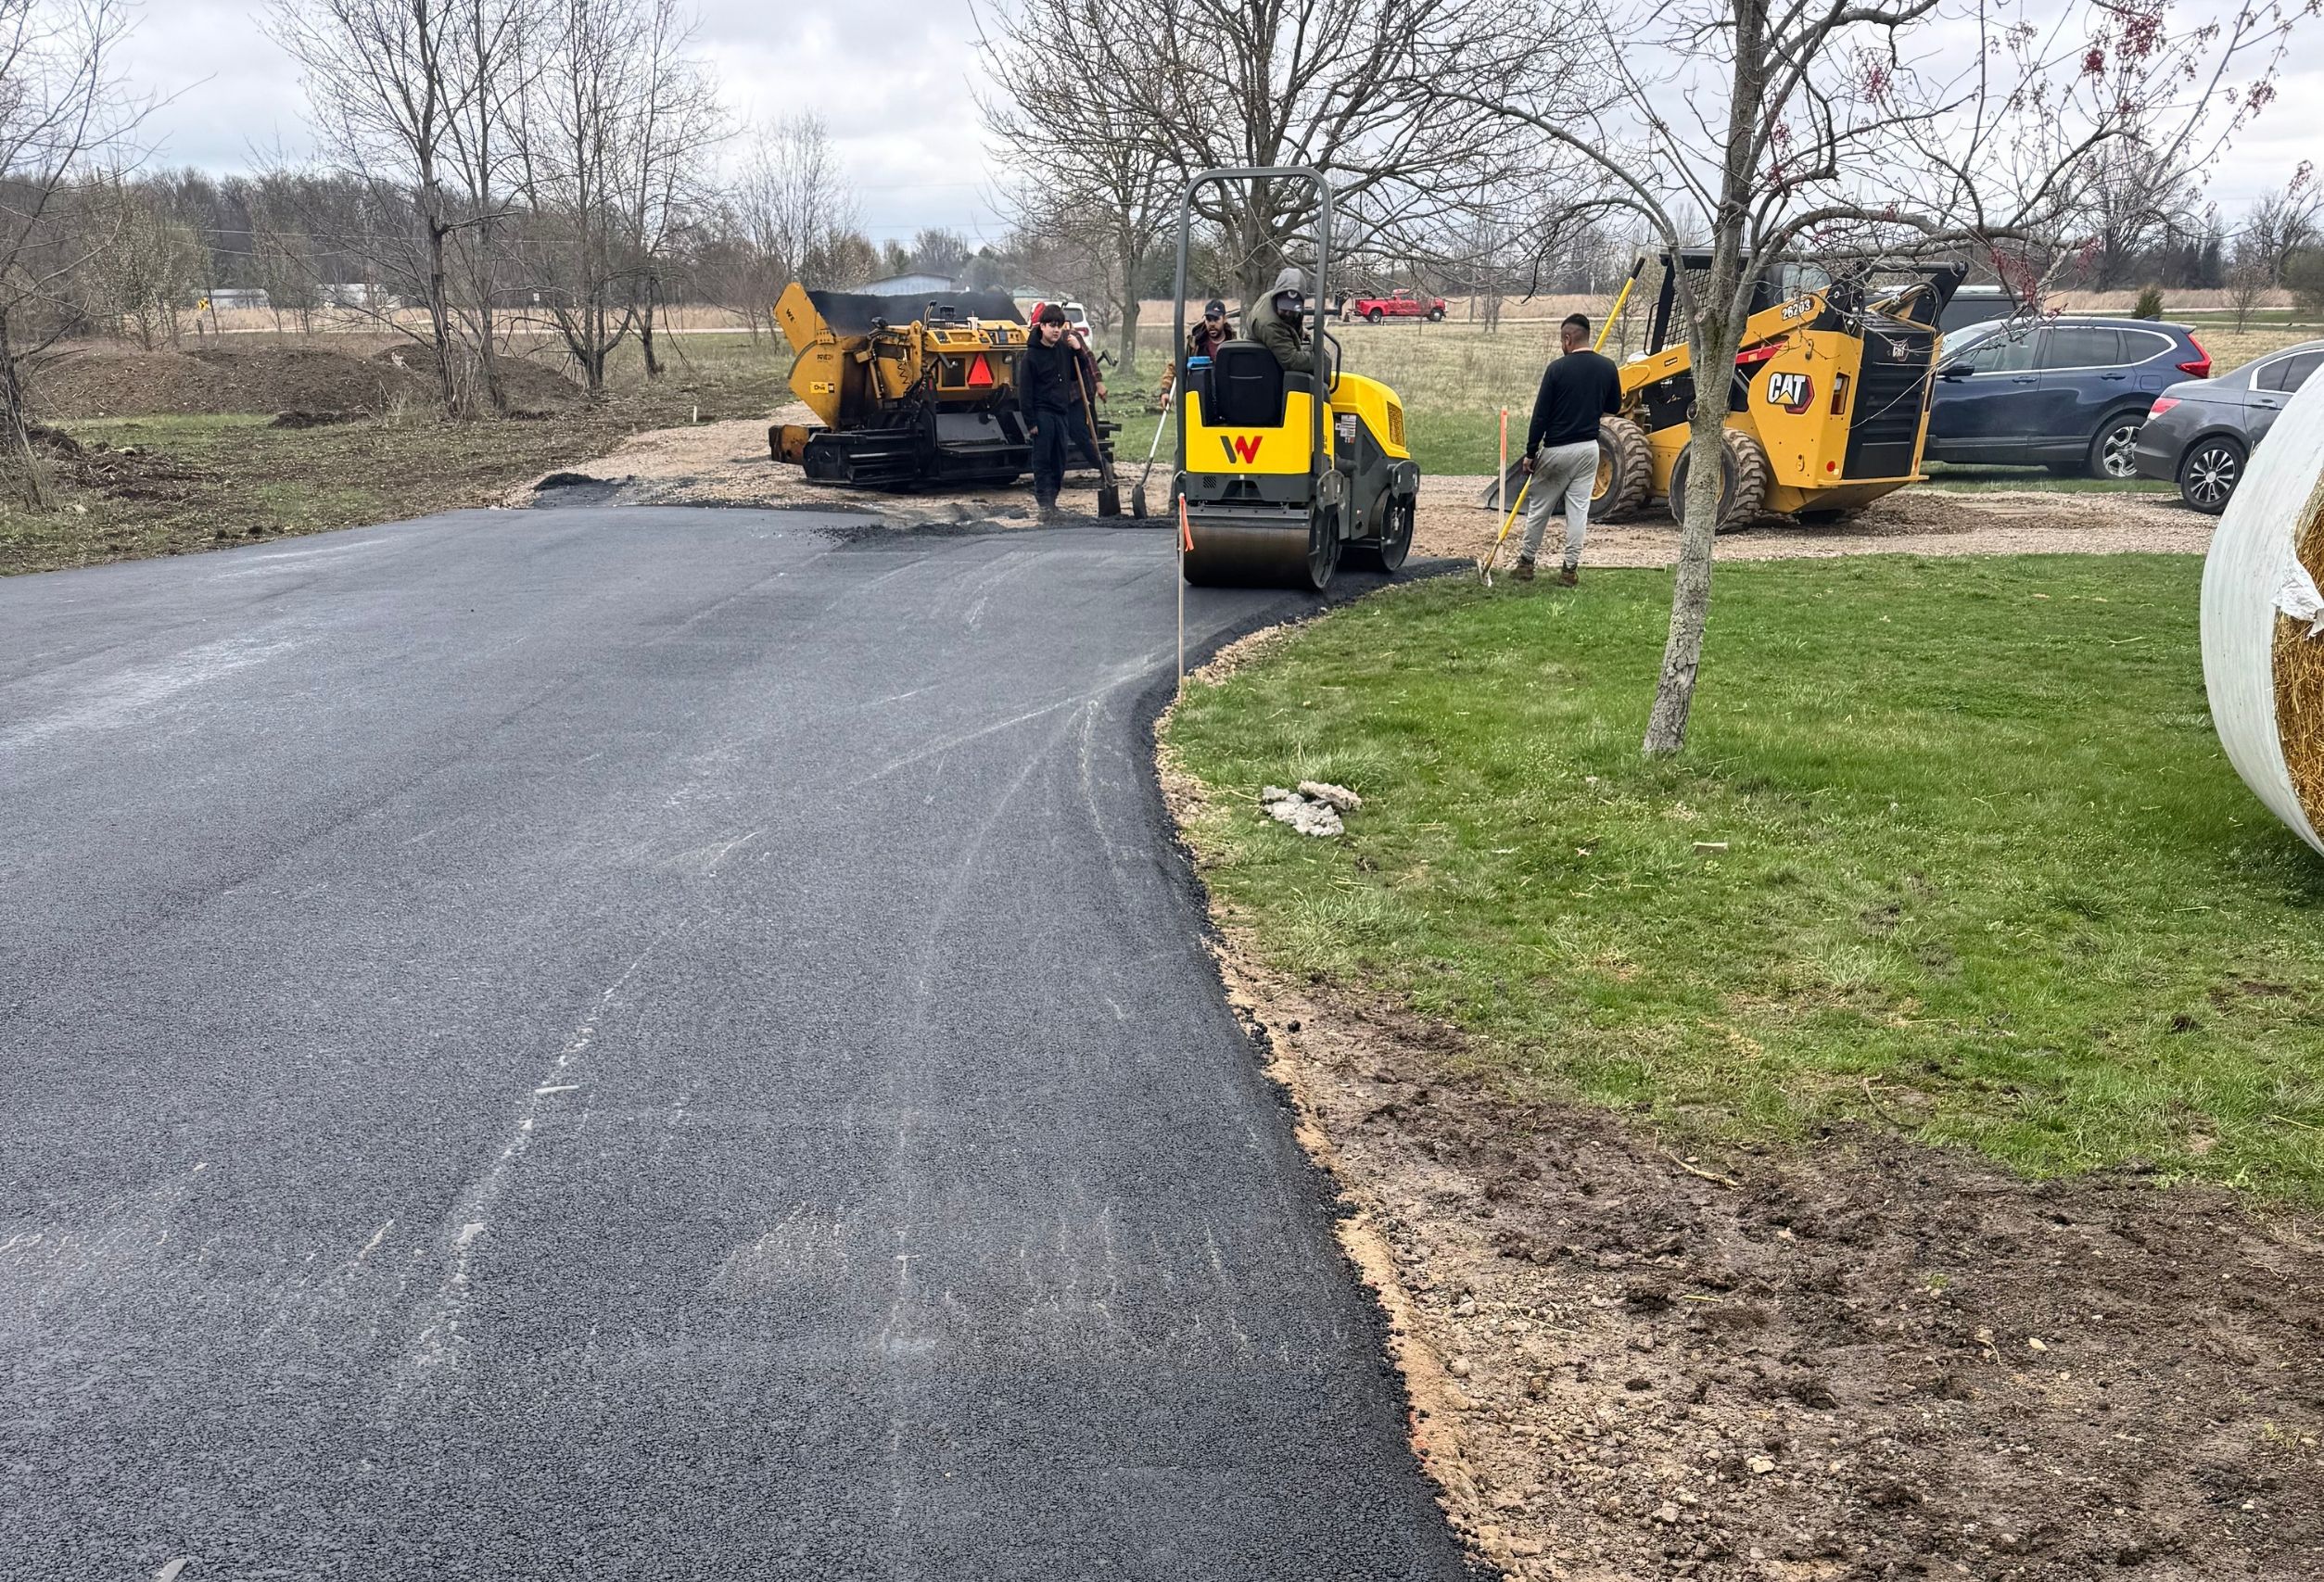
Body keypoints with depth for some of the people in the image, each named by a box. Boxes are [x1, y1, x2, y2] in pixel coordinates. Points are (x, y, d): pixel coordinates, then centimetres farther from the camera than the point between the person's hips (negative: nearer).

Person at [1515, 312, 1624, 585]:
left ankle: (1526, 563, 16)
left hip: (1556, 449, -4)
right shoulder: (1607, 368, 1)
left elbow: (1540, 414, -10)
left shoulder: (1557, 368, -12)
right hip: (1589, 448, 4)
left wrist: (1530, 453, -4)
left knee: (1539, 508, 9)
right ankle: (1571, 568, 6)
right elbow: (1614, 408, 14)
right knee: (1578, 509, 7)